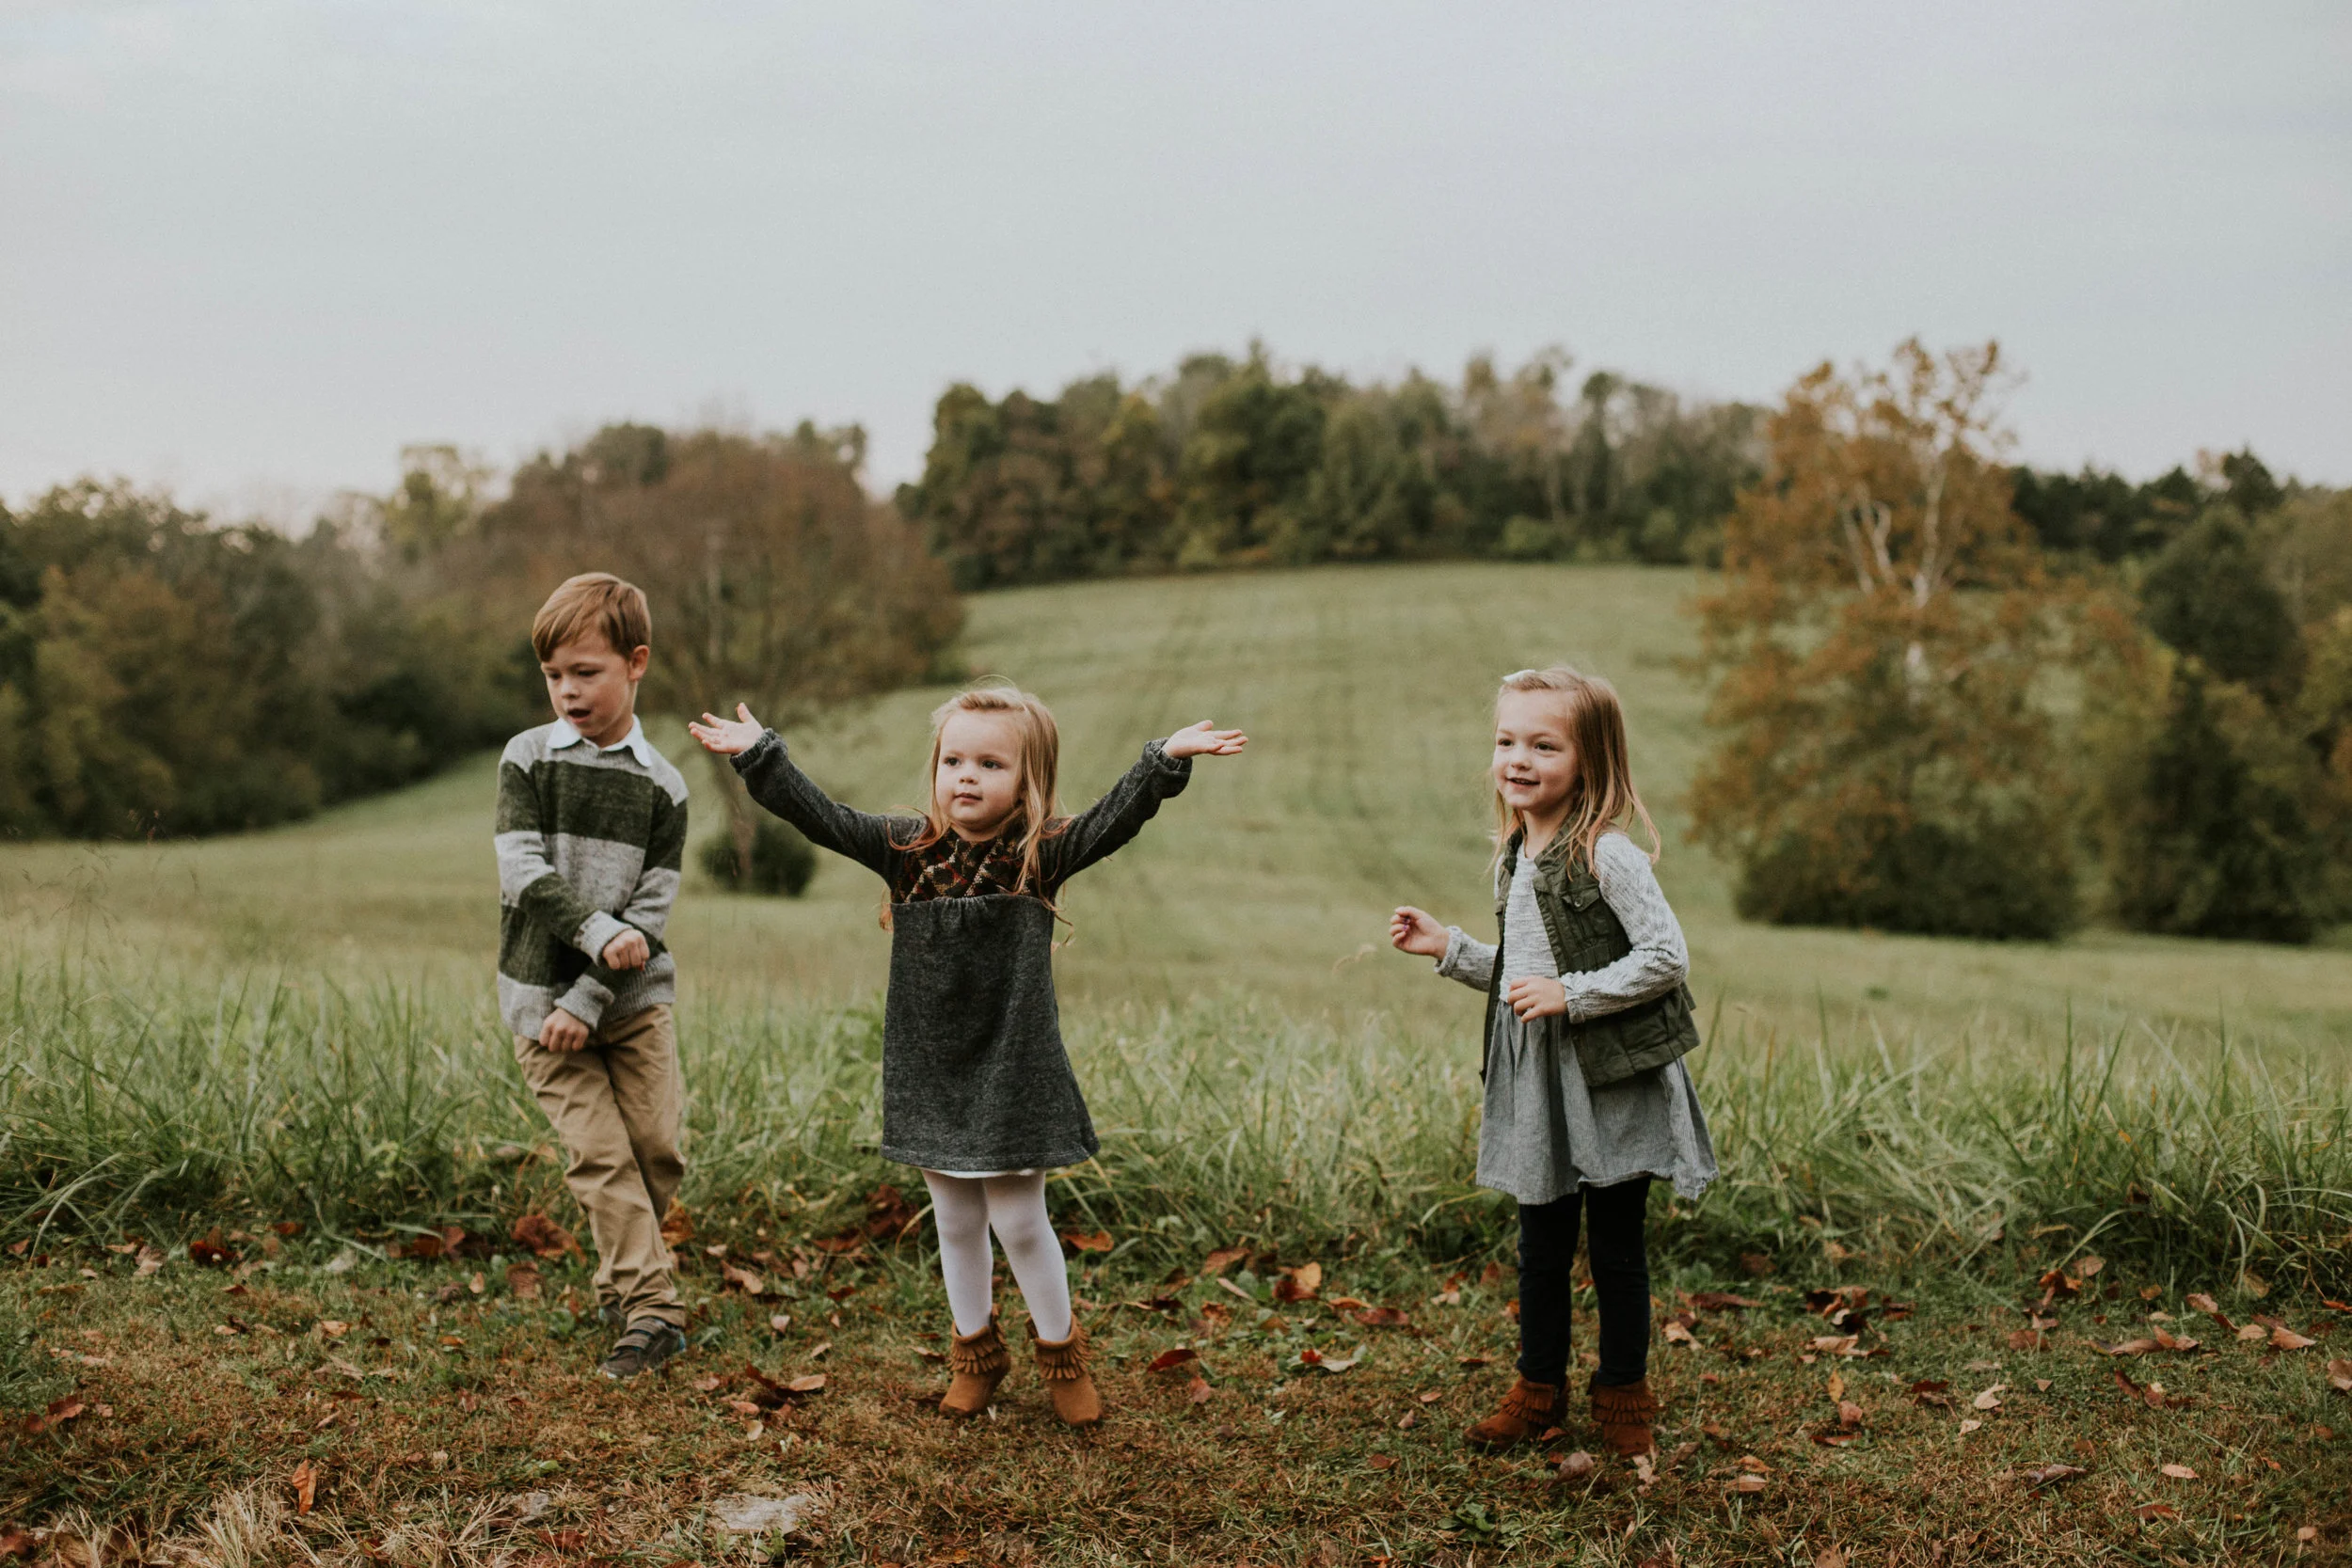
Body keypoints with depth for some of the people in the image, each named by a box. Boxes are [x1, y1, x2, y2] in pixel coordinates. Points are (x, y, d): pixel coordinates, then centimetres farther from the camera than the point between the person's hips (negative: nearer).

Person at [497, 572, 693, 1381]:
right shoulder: (528, 758, -2)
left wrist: (590, 999, -15)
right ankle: (651, 1309, -3)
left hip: (635, 996, 1)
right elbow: (525, 873, -12)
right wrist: (600, 935, -24)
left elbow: (652, 907, -7)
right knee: (601, 1155, -6)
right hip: (542, 993, -1)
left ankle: (621, 1284, 23)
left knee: (658, 1146, 0)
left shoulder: (661, 785, -1)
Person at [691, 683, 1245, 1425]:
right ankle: (976, 1350, 35)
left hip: (1013, 1071, -3)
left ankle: (1060, 1348, 26)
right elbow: (822, 818, -2)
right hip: (930, 1070, 3)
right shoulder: (909, 850, -1)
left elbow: (1112, 820, -22)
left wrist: (1166, 760, -36)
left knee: (1018, 1220, 3)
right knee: (955, 1221, 15)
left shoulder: (1038, 856, -9)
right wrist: (759, 755, -9)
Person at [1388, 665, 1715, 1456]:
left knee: (1614, 1243, 6)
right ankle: (1539, 1386, 29)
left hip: (1612, 1080, -7)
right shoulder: (1515, 857, 9)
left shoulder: (1607, 855, -16)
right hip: (1534, 1078, 7)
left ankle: (1623, 1392, 22)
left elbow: (1665, 958, -19)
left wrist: (1570, 995, -22)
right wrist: (1447, 947, 9)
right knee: (1541, 1242, 15)